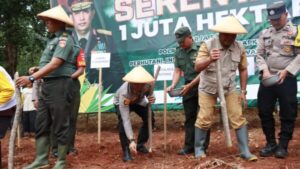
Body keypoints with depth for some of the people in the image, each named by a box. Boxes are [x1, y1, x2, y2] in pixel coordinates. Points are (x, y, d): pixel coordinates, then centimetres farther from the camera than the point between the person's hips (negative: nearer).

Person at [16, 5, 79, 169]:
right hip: (47, 85, 10)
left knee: (60, 125, -1)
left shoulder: (65, 39, -12)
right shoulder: (53, 39, 17)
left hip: (60, 85, -9)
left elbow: (55, 64, -22)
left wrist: (31, 78, -25)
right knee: (41, 123, 11)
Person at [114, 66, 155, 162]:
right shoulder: (124, 93, -44)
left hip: (138, 101, 4)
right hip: (120, 103, -4)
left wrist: (150, 101, -40)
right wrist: (131, 140, -51)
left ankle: (140, 144, 12)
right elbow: (126, 119, -46)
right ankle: (126, 151, -16)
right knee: (122, 121, -30)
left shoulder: (148, 85, -35)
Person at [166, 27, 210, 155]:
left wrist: (190, 85, -19)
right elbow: (177, 71, 5)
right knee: (189, 118, 9)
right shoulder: (178, 52, 6)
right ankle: (189, 146, 15)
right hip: (188, 87, 6)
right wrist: (173, 85, -11)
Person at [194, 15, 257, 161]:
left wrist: (243, 91, 2)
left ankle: (245, 151, 10)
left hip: (229, 88, 3)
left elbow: (243, 70, 4)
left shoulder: (240, 48, -8)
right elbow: (197, 67, -24)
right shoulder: (207, 45, -17)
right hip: (208, 88, -2)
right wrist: (209, 59, -43)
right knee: (204, 120, 1)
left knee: (238, 118, -1)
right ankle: (198, 148, 20)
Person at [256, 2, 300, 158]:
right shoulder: (265, 33, 11)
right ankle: (271, 143, 22)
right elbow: (259, 55, 10)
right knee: (264, 112, 7)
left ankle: (283, 145, 16)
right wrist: (264, 70, -8)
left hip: (287, 79, -4)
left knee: (287, 114, 2)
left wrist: (286, 71, -16)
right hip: (267, 79, 4)